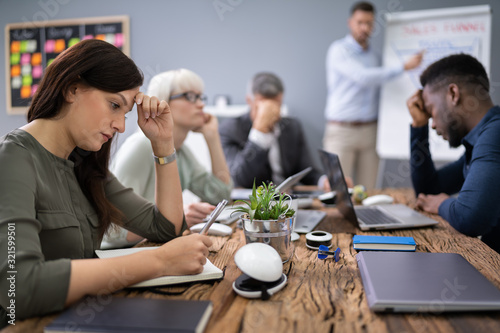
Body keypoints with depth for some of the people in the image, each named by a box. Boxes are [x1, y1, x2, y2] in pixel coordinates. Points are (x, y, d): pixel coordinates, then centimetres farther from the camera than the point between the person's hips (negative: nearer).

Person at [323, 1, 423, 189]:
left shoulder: (373, 55, 16)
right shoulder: (339, 50, -5)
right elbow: (363, 77, -18)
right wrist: (405, 66, -21)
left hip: (369, 131, 6)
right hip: (341, 130, -5)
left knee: (368, 190, 4)